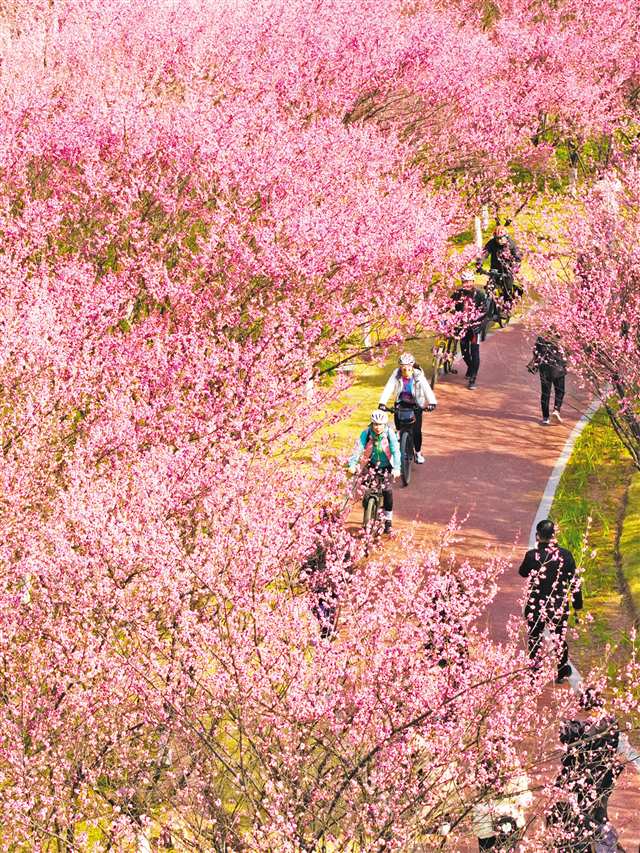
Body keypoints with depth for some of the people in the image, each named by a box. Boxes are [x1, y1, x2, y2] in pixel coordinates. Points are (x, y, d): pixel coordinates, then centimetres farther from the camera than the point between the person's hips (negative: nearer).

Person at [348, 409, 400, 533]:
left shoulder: (390, 434, -19)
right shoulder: (366, 433, -18)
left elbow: (396, 451, -25)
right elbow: (358, 448, -26)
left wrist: (396, 468, -38)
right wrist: (352, 464, -40)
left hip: (385, 466, -1)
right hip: (370, 465, 1)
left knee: (387, 491, -13)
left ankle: (388, 521, -1)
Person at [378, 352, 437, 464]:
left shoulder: (418, 376, -23)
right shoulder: (396, 374, -19)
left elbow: (427, 389, -34)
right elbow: (388, 388, -27)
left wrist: (432, 402, -51)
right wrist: (382, 402, -41)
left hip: (416, 404, -2)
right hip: (401, 403, 2)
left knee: (417, 430, -9)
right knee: (399, 427, -9)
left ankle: (418, 452, 13)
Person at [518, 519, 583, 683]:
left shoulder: (532, 555, -17)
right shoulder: (565, 555, -12)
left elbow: (522, 572, 4)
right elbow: (574, 581, -5)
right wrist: (578, 604, 8)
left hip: (536, 607, -2)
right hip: (559, 606, 2)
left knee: (535, 641, 16)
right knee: (560, 639, 20)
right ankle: (562, 673, 31)